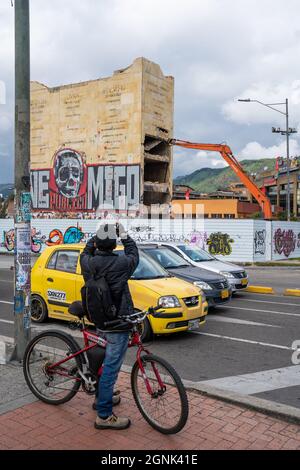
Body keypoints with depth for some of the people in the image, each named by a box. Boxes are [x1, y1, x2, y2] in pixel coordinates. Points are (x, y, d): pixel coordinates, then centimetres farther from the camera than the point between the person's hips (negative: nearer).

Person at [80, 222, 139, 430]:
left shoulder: (88, 262, -6)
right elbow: (134, 256, 1)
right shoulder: (120, 263, -21)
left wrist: (98, 236, 20)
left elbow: (86, 251, 19)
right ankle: (104, 416, 7)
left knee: (107, 361, 25)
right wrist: (125, 236, 11)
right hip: (118, 324, -7)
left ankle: (103, 396, 42)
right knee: (111, 367, -1)